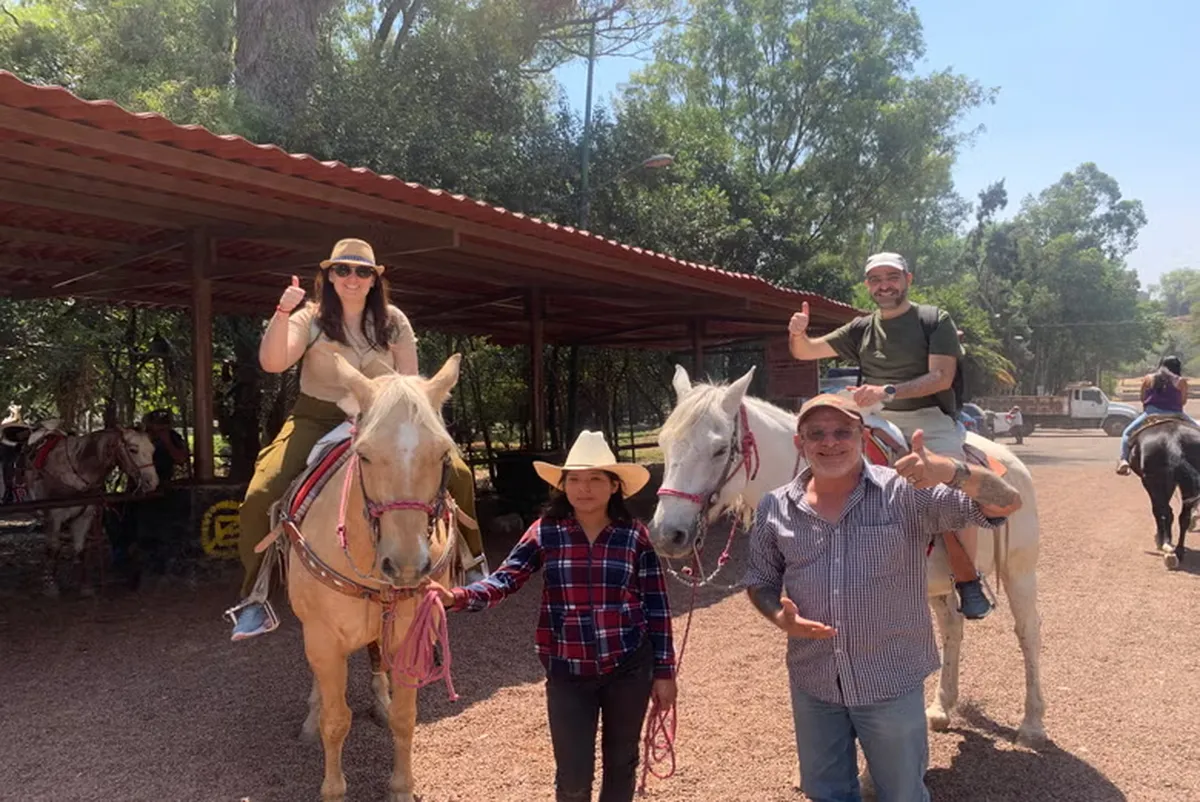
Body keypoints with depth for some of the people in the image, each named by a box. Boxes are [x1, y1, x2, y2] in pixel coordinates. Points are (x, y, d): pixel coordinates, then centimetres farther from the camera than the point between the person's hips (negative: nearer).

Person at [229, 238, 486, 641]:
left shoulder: (394, 322, 2)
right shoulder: (310, 318, -3)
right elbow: (272, 363, -18)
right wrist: (283, 312, -30)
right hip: (317, 421, -1)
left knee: (458, 474, -12)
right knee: (260, 496, -24)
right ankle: (254, 597, -4)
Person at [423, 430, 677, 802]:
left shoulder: (635, 535, -7)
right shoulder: (546, 531, -6)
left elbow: (657, 606, -2)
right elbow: (505, 579, -13)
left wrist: (664, 670, 0)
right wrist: (455, 597, -31)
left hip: (629, 666, 0)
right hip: (567, 671, 0)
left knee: (621, 762, 19)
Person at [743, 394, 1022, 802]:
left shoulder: (908, 493, -13)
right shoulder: (775, 508, -4)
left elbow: (1006, 503, -19)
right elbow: (759, 582, 7)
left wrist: (951, 471, -39)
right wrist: (780, 616, -15)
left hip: (892, 683, -2)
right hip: (811, 684, 3)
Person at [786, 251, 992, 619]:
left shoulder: (935, 321, 1)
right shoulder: (862, 328, 13)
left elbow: (942, 377, -11)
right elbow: (805, 352, 12)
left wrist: (889, 391, -25)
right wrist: (798, 333, -11)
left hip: (930, 421, -4)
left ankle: (968, 581, -4)